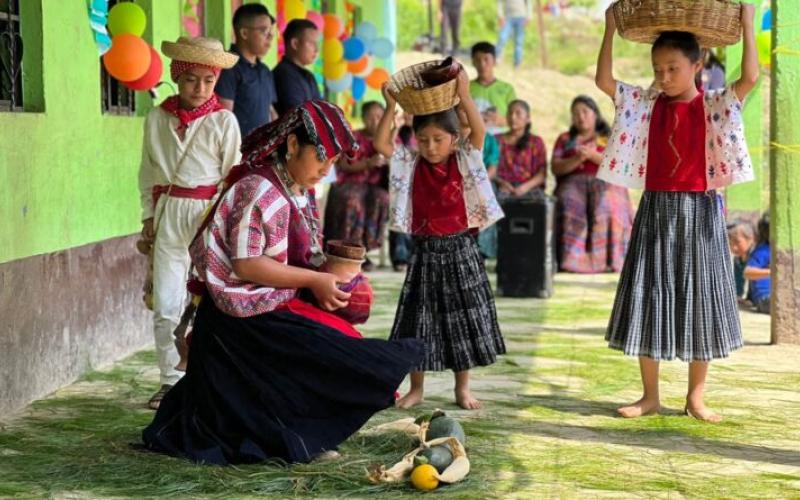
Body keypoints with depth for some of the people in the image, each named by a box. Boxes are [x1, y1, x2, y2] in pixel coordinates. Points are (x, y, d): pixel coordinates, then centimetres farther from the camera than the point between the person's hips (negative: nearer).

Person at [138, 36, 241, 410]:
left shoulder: (223, 120, -3)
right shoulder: (157, 118, 6)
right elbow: (147, 172, 12)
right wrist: (149, 214, 8)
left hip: (208, 213, -3)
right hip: (168, 214, 3)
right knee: (164, 305, 2)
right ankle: (170, 379, 12)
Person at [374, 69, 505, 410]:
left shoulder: (464, 160, -2)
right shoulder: (411, 165, 1)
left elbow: (479, 131, -19)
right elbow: (381, 144, -9)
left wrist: (464, 96, -30)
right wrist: (391, 108, -18)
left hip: (459, 249, -1)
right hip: (425, 251, 1)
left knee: (462, 319, 7)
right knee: (419, 319, 6)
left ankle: (462, 388, 18)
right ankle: (416, 389, 17)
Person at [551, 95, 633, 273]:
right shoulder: (565, 139, 25)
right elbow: (556, 168, 10)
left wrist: (593, 155, -10)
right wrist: (578, 159, -8)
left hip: (605, 183, -1)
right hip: (573, 184, 1)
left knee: (605, 206, -37)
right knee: (570, 206, -35)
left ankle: (605, 259, -40)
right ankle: (571, 259, -43)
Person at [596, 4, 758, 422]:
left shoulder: (713, 105, -3)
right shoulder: (647, 104, 4)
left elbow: (750, 77, -18)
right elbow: (604, 81, 0)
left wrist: (747, 25, -17)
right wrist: (610, 30, -4)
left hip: (699, 211, -2)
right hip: (656, 210, 2)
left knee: (699, 301, 4)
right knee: (649, 299, 4)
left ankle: (695, 397, 15)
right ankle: (650, 396, 15)